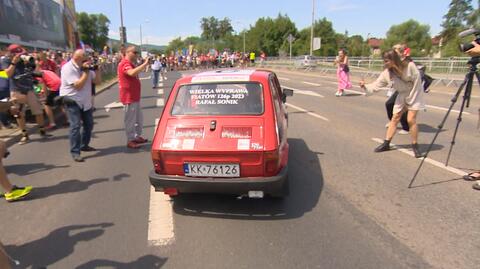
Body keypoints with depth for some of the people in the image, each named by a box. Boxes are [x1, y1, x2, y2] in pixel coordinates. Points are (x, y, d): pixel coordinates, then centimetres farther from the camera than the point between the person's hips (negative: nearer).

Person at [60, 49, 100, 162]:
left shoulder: (85, 66, 6)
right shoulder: (68, 68, -15)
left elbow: (97, 81, 7)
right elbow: (78, 85, -23)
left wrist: (96, 69, -7)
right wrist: (86, 72, -20)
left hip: (85, 101, 8)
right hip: (72, 101, -7)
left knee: (89, 124, 13)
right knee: (76, 126, -13)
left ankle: (84, 145, 30)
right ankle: (75, 152, -9)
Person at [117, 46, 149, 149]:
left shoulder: (130, 64, 19)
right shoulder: (125, 64, -16)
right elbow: (132, 73, -37)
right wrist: (144, 64, -34)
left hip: (134, 97, 11)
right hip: (129, 97, -11)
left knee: (139, 119, 18)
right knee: (130, 120, -2)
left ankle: (137, 136, 29)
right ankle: (130, 141, 7)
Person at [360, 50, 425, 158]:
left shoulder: (409, 66, -24)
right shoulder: (386, 73, -14)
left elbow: (417, 81, -18)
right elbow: (376, 86, -14)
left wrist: (410, 98, -16)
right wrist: (365, 86, -33)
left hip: (414, 95, -4)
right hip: (402, 96, 4)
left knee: (411, 120, -13)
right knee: (395, 118, 3)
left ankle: (415, 146, 3)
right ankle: (386, 144, 11)